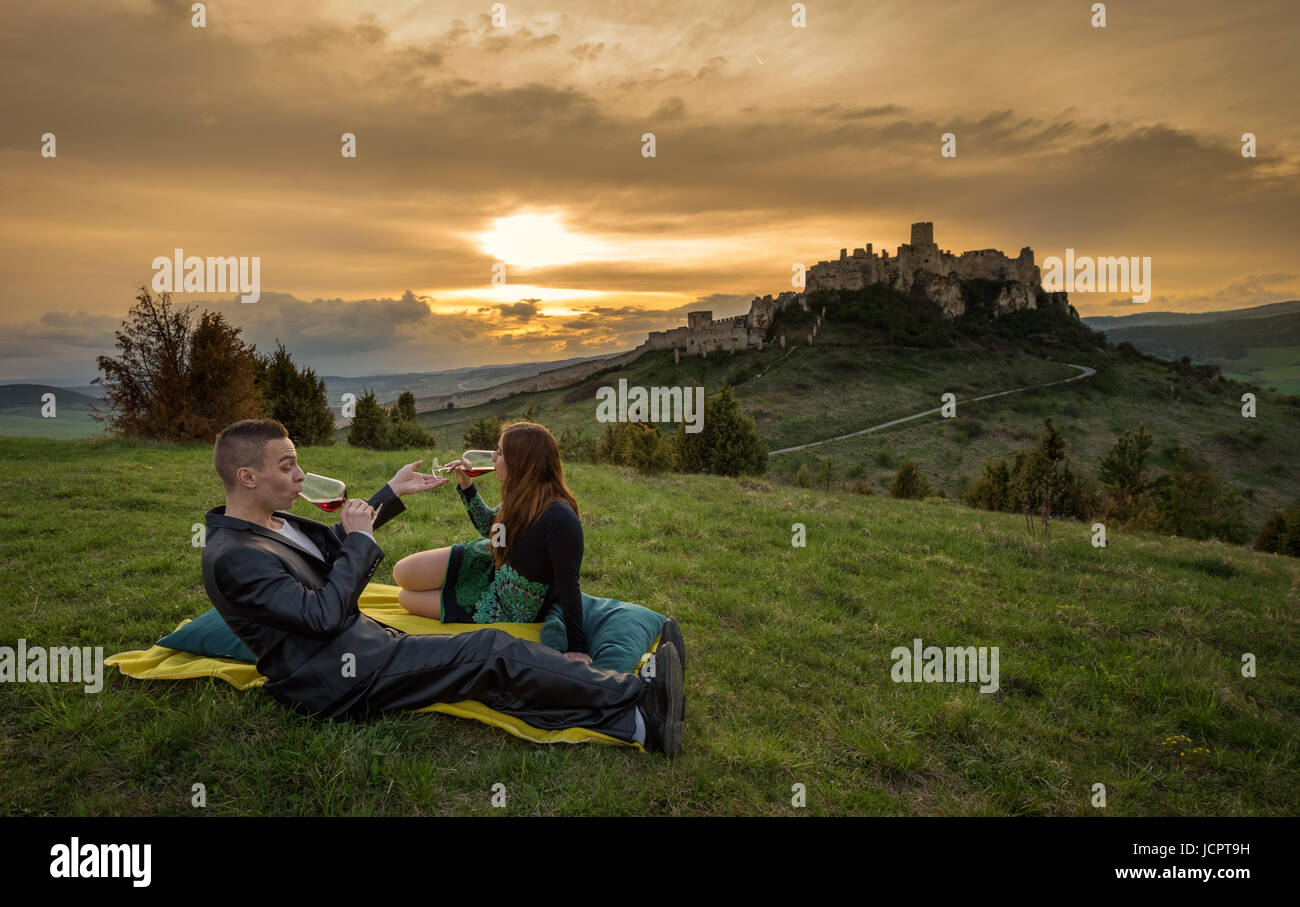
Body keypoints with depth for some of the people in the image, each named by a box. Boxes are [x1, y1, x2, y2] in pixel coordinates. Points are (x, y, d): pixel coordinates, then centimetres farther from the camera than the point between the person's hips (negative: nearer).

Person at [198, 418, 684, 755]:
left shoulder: (273, 523, 12)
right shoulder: (232, 556, -18)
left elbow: (333, 543, 29)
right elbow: (324, 615, -23)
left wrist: (393, 492, 24)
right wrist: (359, 539, -12)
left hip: (362, 642, 9)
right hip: (341, 679, -9)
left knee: (492, 668, -8)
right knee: (491, 651, -18)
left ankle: (638, 723, -15)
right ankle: (637, 695, -14)